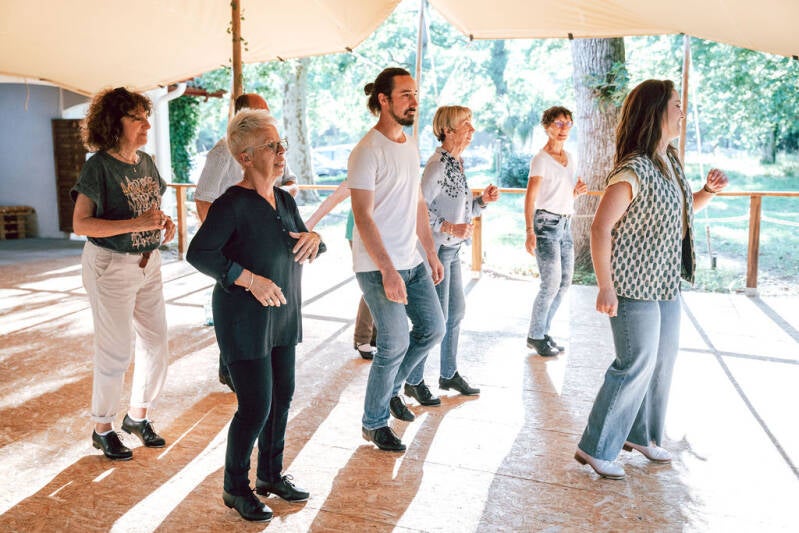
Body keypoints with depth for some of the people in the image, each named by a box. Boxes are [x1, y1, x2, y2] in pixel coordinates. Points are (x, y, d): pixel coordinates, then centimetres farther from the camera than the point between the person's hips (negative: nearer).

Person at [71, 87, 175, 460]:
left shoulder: (146, 162, 6)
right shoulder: (98, 166, -14)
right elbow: (80, 223, -19)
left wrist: (165, 224, -3)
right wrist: (136, 224, -28)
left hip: (148, 263, 7)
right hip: (110, 266, -7)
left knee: (156, 343, 11)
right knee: (117, 351, 1)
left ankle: (138, 415, 31)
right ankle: (103, 429, 21)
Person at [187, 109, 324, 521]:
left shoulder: (285, 200, 6)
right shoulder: (232, 204, -17)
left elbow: (301, 248, 15)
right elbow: (199, 253, -21)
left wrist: (313, 238, -8)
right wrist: (249, 278, -27)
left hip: (283, 317, 8)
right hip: (245, 321, -8)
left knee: (282, 397, 16)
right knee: (255, 406, -2)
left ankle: (271, 475, 35)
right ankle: (235, 488, 20)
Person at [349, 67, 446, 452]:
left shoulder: (410, 146, 12)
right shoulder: (368, 151, -14)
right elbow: (363, 217, -19)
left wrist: (432, 254, 16)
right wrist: (388, 272, -23)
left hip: (412, 261, 8)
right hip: (378, 267, -8)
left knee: (433, 328, 13)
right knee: (395, 344, -3)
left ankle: (391, 386, 34)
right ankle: (374, 423, 18)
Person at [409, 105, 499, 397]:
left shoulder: (457, 163, 11)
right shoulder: (438, 163, -17)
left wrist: (483, 200, 3)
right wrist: (449, 228, -24)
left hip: (452, 249, 10)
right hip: (436, 249, -10)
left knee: (457, 311, 16)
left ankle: (449, 374, 31)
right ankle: (413, 380, 13)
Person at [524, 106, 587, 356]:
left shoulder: (568, 158, 14)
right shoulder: (541, 159, -9)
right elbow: (530, 198, -14)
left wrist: (577, 191, 1)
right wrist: (530, 232, -23)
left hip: (565, 225, 8)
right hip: (546, 223, -8)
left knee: (565, 281, 8)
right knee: (552, 282, -10)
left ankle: (543, 332, 20)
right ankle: (535, 336, 6)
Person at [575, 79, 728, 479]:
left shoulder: (670, 161, 9)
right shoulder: (634, 170, -20)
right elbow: (601, 228, -22)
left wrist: (709, 191, 5)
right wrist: (606, 288, -24)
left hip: (666, 283, 9)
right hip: (634, 285, -9)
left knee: (663, 361, 16)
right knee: (637, 365, -5)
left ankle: (641, 435, 34)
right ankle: (595, 448, 9)